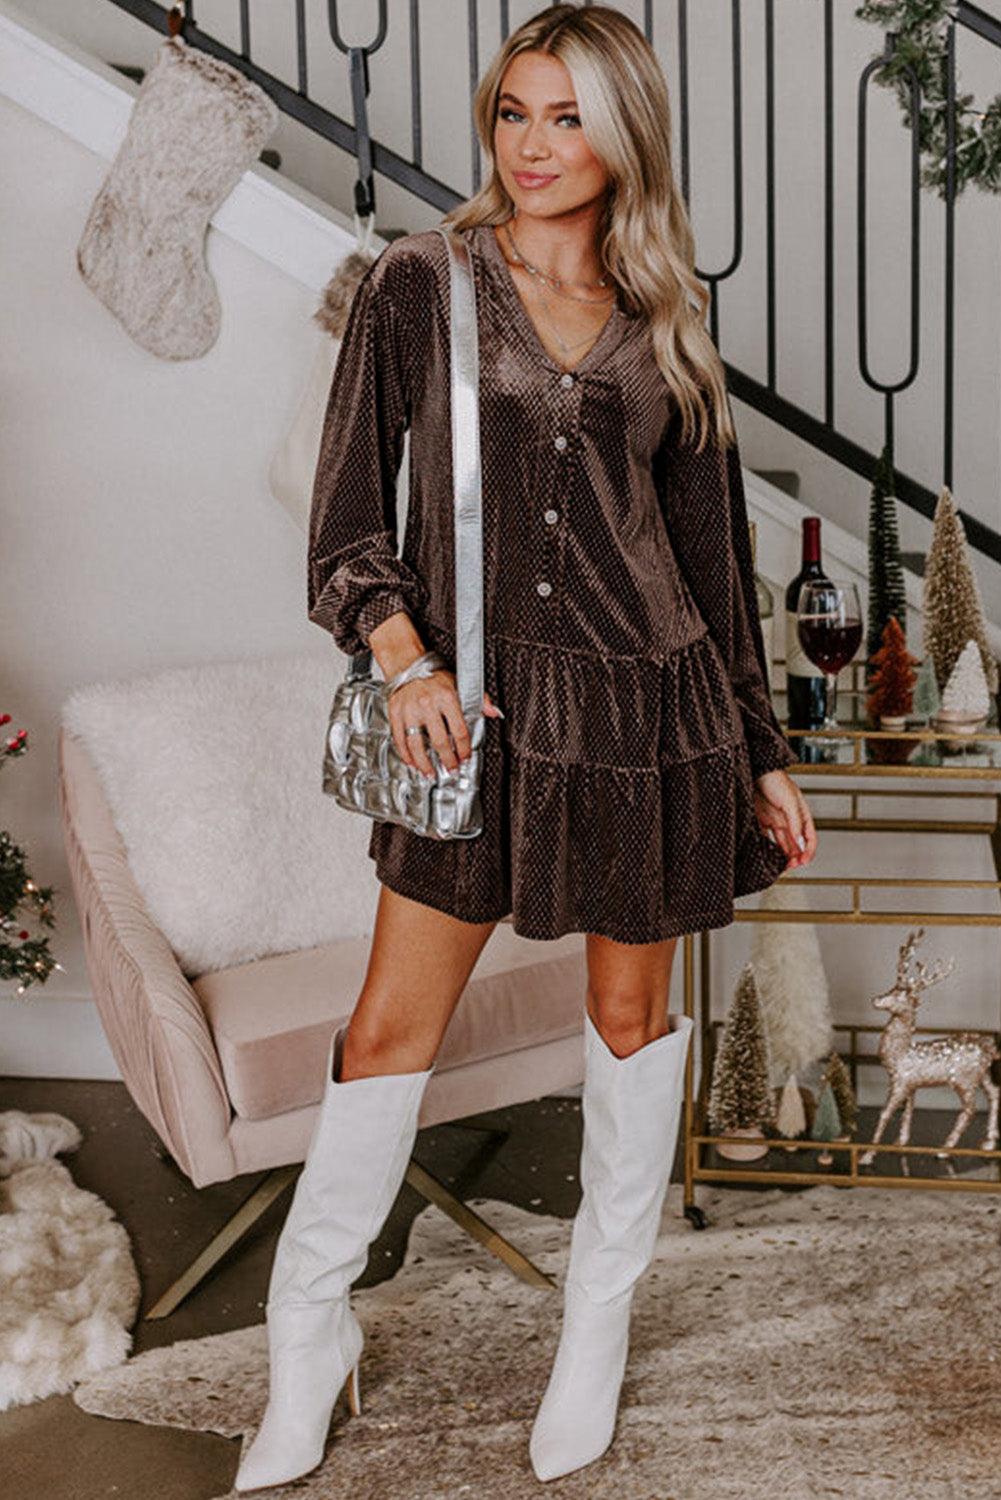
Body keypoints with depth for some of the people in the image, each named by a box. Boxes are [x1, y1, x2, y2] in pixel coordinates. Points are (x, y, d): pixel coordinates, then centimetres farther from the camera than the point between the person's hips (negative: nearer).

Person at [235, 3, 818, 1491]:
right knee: (391, 1029, 0)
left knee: (631, 1009, 12)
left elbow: (712, 543, 11)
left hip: (648, 703, 2)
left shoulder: (665, 319, 7)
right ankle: (310, 1339, 18)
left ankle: (600, 1317, 31)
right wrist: (404, 656, -21)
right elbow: (349, 519, -2)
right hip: (479, 704, -2)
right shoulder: (420, 284, 0)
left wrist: (762, 752, 12)